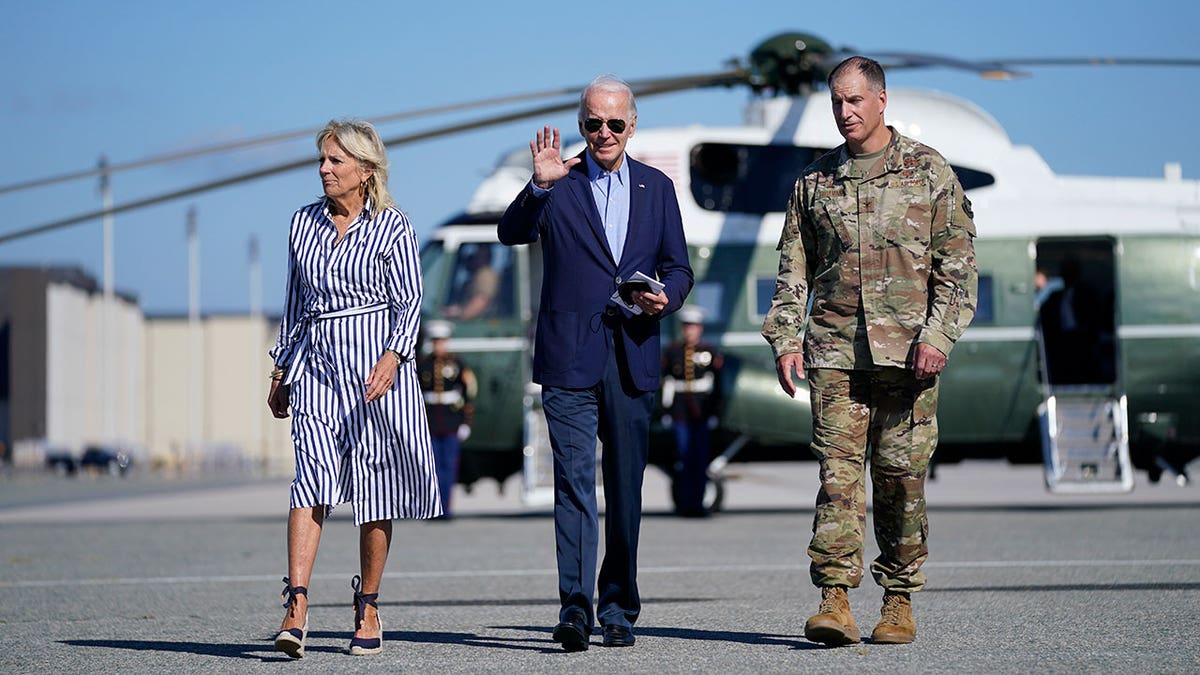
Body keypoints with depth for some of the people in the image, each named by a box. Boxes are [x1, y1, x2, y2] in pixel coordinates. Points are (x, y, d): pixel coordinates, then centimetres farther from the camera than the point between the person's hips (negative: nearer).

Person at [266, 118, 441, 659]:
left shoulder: (392, 227, 0)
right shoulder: (304, 223, 13)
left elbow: (409, 301, -5)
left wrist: (392, 358, -21)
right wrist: (280, 371, 20)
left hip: (375, 360, -2)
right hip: (315, 362, 2)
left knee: (374, 485, 1)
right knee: (313, 476, -13)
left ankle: (368, 608, 13)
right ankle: (296, 607, -23)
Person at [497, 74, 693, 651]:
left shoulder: (657, 188, 13)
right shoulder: (558, 185, 3)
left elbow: (678, 267, 15)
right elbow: (511, 233, -12)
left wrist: (664, 296, -7)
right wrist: (540, 185, -28)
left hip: (634, 360, 3)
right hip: (570, 359, -3)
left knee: (626, 489, 7)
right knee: (574, 483, -11)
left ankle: (618, 609, 17)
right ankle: (575, 609, -15)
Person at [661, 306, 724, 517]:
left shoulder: (710, 352, 5)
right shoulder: (672, 351, 7)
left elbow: (717, 384, 4)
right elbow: (666, 382, 9)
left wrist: (715, 412, -1)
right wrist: (666, 410, 4)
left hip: (702, 412, 0)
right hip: (680, 414, 0)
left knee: (701, 460, 0)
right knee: (684, 458, -3)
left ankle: (698, 504, 7)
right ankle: (685, 504, 5)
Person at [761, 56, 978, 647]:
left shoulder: (929, 171, 6)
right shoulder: (814, 181, 14)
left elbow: (957, 263, 2)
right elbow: (794, 270, 15)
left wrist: (937, 335, -8)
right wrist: (785, 339, 4)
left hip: (906, 349, -2)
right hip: (834, 350, 2)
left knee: (901, 476, 1)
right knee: (838, 471, -8)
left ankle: (899, 602, 10)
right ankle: (835, 602, -13)